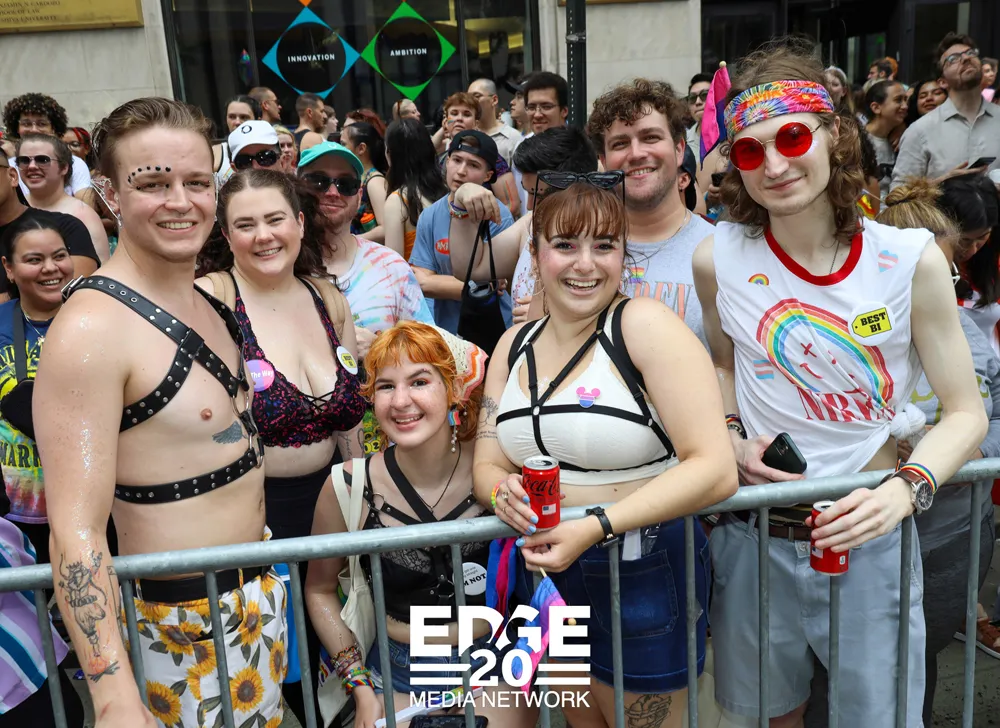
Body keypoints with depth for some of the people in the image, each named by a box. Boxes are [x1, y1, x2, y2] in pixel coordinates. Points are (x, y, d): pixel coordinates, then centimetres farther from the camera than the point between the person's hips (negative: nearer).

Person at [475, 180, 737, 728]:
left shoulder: (644, 325, -16)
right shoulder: (515, 345, 3)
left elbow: (715, 469, -23)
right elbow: (487, 463, 4)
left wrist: (595, 527, -29)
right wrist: (503, 491, -20)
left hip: (644, 575, -5)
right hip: (547, 574, 5)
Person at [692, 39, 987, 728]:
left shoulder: (911, 259, -12)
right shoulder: (719, 258, -8)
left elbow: (966, 412, -5)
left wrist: (907, 489, -22)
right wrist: (732, 438, -6)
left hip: (869, 538, -1)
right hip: (754, 534, 2)